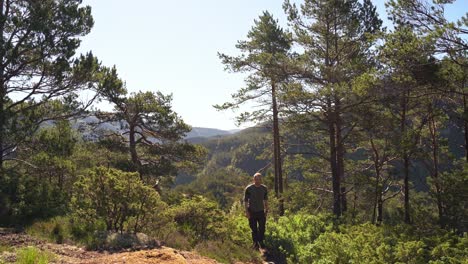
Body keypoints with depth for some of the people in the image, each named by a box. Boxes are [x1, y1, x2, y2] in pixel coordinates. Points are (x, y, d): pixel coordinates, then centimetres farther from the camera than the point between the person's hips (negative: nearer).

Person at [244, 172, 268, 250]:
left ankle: (261, 242, 20)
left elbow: (265, 200, 11)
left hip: (261, 211, 2)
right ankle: (255, 243, 22)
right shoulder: (248, 188, -9)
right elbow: (245, 200, -4)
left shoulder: (264, 188, 1)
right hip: (252, 212, -2)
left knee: (262, 228, 1)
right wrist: (246, 211, -9)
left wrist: (266, 210, 9)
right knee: (254, 229, 6)